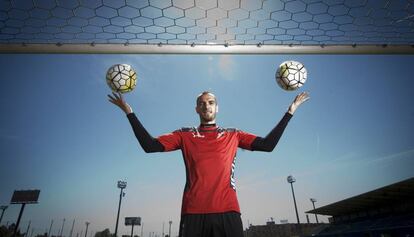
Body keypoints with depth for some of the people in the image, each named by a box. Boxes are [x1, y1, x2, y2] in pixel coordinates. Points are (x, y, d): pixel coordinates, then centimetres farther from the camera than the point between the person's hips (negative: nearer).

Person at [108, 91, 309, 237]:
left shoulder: (233, 135, 13)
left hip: (227, 211, 1)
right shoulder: (185, 135, 12)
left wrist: (290, 112, 8)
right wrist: (129, 112, 2)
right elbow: (150, 146, 4)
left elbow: (268, 144, 7)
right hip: (193, 212, 0)